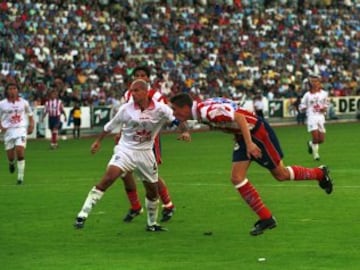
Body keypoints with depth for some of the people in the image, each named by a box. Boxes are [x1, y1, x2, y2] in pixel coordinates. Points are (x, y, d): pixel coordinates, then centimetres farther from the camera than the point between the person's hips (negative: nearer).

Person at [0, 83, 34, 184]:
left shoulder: (23, 102, 3)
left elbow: (30, 114, 17)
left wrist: (31, 125, 3)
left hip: (21, 129, -1)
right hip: (8, 130, 1)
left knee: (20, 152, -17)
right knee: (10, 156, 2)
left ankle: (20, 177, -9)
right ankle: (11, 163, 42)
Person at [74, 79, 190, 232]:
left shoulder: (160, 109, -10)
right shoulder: (126, 109, -8)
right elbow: (110, 126, 7)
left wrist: (184, 132, -25)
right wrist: (98, 141, 17)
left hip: (145, 153, 2)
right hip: (125, 149, -2)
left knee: (153, 190, 10)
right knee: (108, 178, -23)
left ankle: (152, 224, 33)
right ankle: (83, 215, -24)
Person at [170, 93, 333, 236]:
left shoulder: (208, 111, -30)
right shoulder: (200, 113, -1)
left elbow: (239, 117, -32)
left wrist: (250, 144, -34)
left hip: (257, 132, -9)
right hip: (241, 136, 9)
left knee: (281, 174, 4)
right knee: (237, 178, -2)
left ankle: (319, 173, 28)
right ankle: (266, 218, 5)